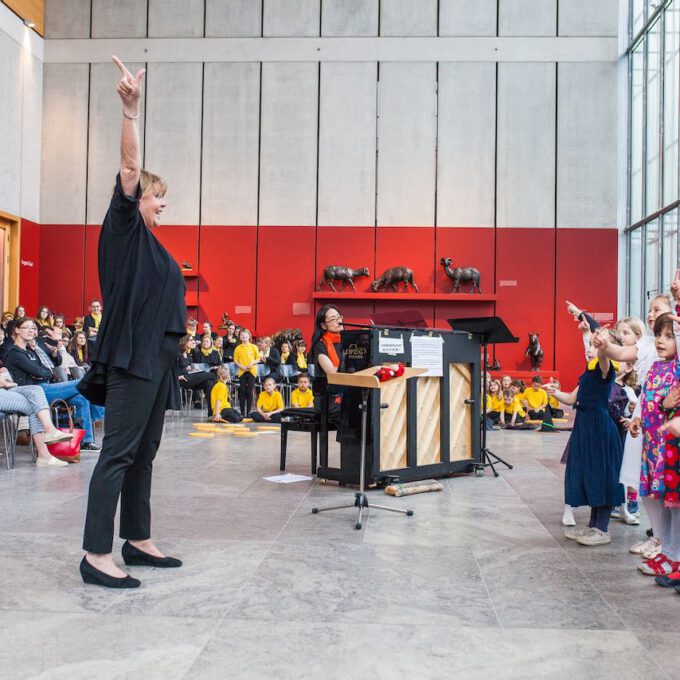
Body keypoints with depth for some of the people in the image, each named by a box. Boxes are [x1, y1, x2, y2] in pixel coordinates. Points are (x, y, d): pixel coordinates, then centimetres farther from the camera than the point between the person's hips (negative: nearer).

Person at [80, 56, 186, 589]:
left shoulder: (152, 246, 20)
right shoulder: (124, 227, -2)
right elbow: (130, 167, -15)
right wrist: (131, 110, -26)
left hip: (159, 357, 9)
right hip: (132, 356, -9)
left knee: (144, 453, 12)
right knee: (118, 453, -9)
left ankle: (137, 540, 21)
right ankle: (96, 555, -6)